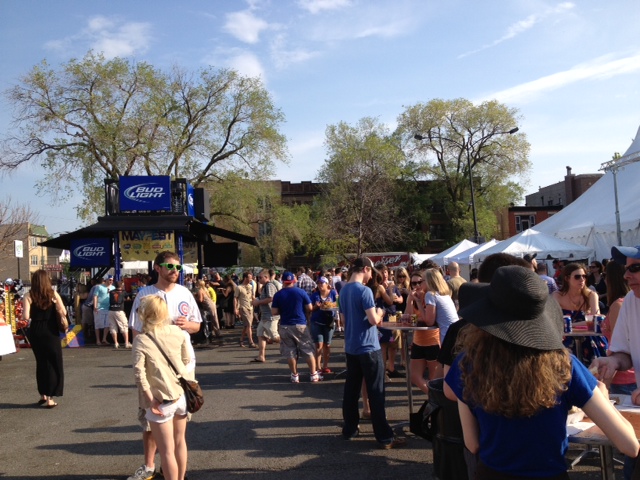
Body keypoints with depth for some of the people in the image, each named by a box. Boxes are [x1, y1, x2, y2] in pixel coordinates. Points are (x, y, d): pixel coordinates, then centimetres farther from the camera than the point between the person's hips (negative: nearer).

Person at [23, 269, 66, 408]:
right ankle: (50, 398, 2)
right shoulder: (53, 294, -4)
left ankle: (43, 395, 26)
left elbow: (26, 316, -14)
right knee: (53, 364, 5)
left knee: (41, 363, 17)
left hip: (35, 333, 2)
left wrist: (28, 319, 8)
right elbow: (63, 312, -9)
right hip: (51, 332, -1)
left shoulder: (29, 296, -5)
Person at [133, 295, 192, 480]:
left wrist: (150, 400, -12)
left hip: (162, 400, -5)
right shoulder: (177, 331, 0)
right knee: (179, 442, 23)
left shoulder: (141, 340, -12)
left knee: (167, 450, 5)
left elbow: (139, 374, -18)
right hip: (182, 394, 5)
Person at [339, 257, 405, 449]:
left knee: (351, 390, 14)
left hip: (351, 347, 8)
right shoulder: (364, 291, -16)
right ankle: (385, 437, 2)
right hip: (368, 348, -8)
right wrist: (379, 313, 1)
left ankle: (349, 430, 22)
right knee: (376, 392, -3)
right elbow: (373, 320, -20)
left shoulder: (344, 290, 8)